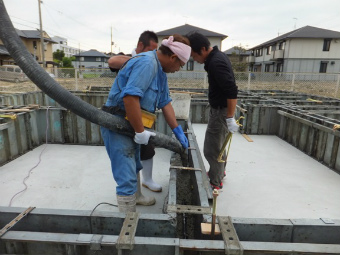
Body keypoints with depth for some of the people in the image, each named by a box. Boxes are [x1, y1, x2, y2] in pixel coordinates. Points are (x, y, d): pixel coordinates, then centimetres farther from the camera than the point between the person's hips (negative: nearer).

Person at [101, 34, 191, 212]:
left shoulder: (160, 70, 12)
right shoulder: (147, 63, -21)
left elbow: (165, 103, 14)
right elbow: (130, 97, -33)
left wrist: (178, 132, 13)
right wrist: (140, 132, -24)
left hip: (130, 125, 10)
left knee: (134, 169, 27)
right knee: (127, 179, -4)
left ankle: (136, 198, 50)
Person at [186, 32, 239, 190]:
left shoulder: (216, 63, -24)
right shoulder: (217, 56, 7)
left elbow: (232, 91, -30)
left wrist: (230, 118, -26)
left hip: (221, 110, -10)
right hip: (218, 108, 10)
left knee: (211, 149, 0)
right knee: (218, 144, 24)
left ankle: (216, 182, 17)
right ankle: (220, 171, 44)